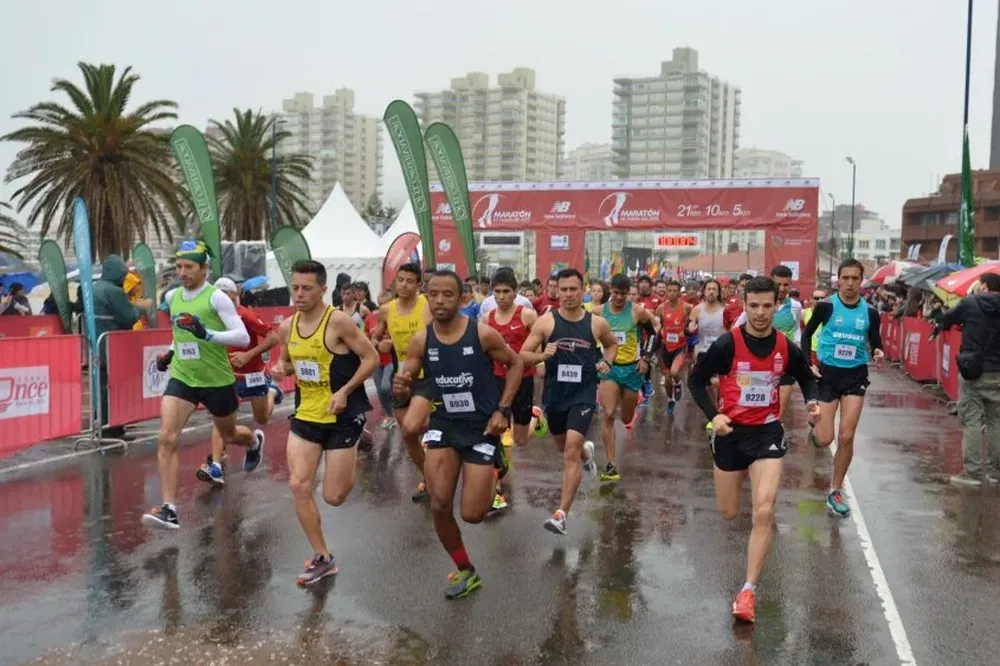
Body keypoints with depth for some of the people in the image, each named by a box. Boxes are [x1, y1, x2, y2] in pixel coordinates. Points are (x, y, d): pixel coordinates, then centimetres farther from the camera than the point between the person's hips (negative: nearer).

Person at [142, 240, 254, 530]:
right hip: (182, 378, 4)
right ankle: (169, 509, -15)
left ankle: (255, 442, 57)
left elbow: (243, 337, -21)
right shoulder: (172, 297, 4)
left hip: (217, 381, -3)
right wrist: (171, 353, 10)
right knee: (166, 438, -16)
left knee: (229, 435, 19)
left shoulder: (216, 297, -14)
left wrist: (207, 334, -33)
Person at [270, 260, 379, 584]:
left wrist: (345, 391, -22)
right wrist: (281, 369, -5)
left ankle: (351, 464, 36)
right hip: (305, 416, 6)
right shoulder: (287, 327, 2)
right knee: (299, 487, -2)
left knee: (334, 497, 0)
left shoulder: (339, 321, -17)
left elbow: (372, 358, -13)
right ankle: (322, 559, 14)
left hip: (342, 418, -5)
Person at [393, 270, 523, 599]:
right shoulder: (420, 341, -8)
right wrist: (401, 389, -24)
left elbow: (515, 364, -1)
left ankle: (494, 470, 32)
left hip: (482, 426, -3)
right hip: (445, 423, 3)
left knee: (472, 514, -2)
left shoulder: (483, 334, -16)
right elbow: (407, 384, 1)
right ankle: (465, 571, 22)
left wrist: (502, 409, -9)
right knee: (439, 506, -4)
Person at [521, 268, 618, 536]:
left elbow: (612, 344, 18)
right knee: (565, 447, 23)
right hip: (554, 394, 2)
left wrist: (606, 362, -2)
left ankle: (561, 515, -9)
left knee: (571, 453, -12)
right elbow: (523, 355, -5)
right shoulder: (545, 321, -7)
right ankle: (586, 451, 60)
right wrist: (542, 355, -25)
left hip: (583, 395, -2)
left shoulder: (597, 323, -3)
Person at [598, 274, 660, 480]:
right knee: (608, 415, -16)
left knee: (627, 418, 13)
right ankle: (612, 464, -12)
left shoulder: (637, 311, -8)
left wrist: (646, 357, -4)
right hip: (609, 367, 0)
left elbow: (655, 331, 3)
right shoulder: (599, 311, -3)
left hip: (632, 368, 0)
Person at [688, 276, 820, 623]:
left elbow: (806, 377, 13)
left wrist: (812, 401, -8)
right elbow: (696, 380, -5)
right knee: (728, 513, 14)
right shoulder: (727, 344, -14)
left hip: (767, 432, 0)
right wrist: (713, 415, -19)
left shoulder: (787, 348, -6)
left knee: (764, 512, -14)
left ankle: (749, 590, -3)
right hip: (730, 432, 0)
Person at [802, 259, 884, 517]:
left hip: (855, 375, 2)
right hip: (827, 373, -1)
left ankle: (836, 490, 15)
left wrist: (879, 355, -16)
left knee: (846, 437, -2)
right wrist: (807, 364, -9)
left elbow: (875, 342, 7)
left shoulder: (870, 312, -3)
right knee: (824, 440, -3)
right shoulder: (826, 306, -9)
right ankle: (815, 427, 37)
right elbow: (807, 334, 2)